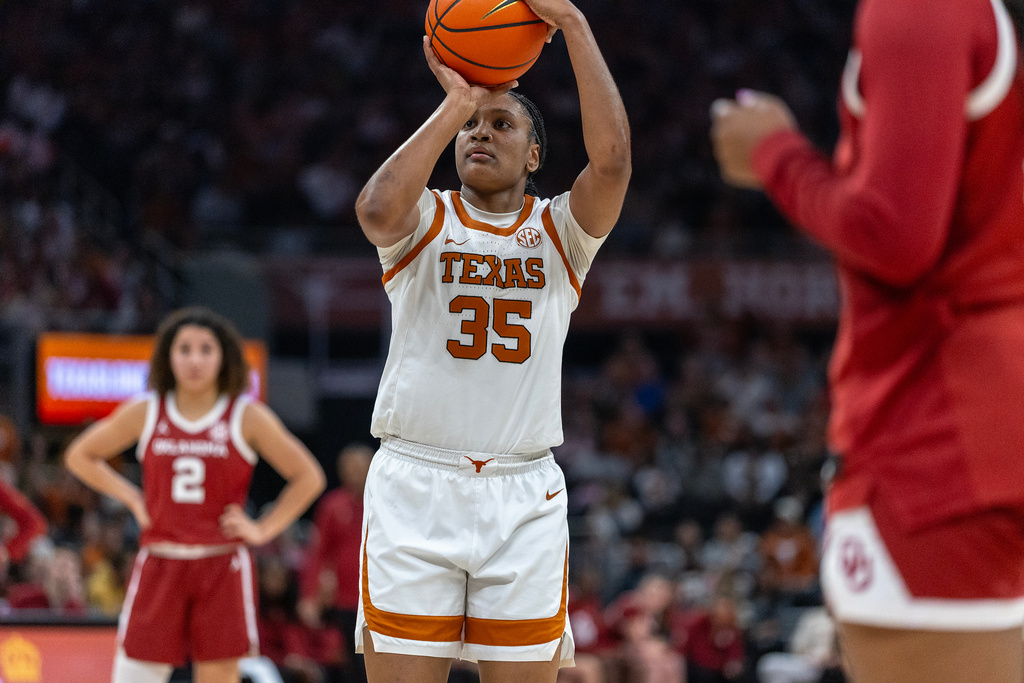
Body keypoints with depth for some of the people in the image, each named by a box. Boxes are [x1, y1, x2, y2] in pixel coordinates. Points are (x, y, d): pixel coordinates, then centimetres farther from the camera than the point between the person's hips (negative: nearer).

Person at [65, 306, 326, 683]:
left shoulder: (247, 417, 1)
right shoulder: (145, 412, 4)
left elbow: (308, 477, 5)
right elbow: (80, 455, 16)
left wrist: (264, 530, -2)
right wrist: (132, 499, 6)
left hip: (222, 571, -1)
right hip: (159, 566, 1)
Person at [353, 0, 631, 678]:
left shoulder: (560, 230, 9)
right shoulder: (426, 220, 6)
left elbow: (611, 158, -11)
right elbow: (378, 212, -19)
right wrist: (457, 101, -14)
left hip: (525, 495, 1)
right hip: (416, 486, -1)